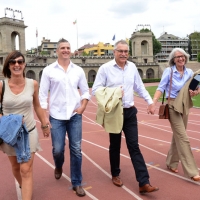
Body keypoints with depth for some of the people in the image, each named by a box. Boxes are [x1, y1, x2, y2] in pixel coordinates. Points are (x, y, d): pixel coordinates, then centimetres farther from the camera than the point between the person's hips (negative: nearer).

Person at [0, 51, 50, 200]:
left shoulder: (33, 84, -8)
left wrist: (45, 125, 13)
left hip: (29, 132, -1)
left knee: (26, 170, -4)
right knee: (15, 166, 20)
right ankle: (23, 187, 48)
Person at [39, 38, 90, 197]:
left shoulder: (78, 70, 6)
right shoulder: (48, 70, 0)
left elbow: (85, 91, 11)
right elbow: (43, 94, 0)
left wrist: (83, 106, -5)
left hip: (75, 116, 2)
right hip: (56, 116, -1)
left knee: (76, 150, 4)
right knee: (58, 149, 3)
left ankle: (77, 183, 19)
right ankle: (58, 167, 39)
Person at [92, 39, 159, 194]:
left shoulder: (132, 67, 6)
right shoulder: (105, 68, -8)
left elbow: (140, 87, 13)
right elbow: (95, 89, -8)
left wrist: (150, 102, 8)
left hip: (130, 112, 3)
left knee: (134, 146, 1)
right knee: (115, 146, 13)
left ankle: (144, 183, 2)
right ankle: (115, 175, 33)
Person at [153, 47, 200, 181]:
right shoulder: (168, 71, -8)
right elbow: (161, 88, -12)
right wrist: (153, 102, -26)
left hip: (185, 106, 6)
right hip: (173, 106, -6)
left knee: (178, 136, 15)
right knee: (183, 138, -8)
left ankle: (171, 163, 31)